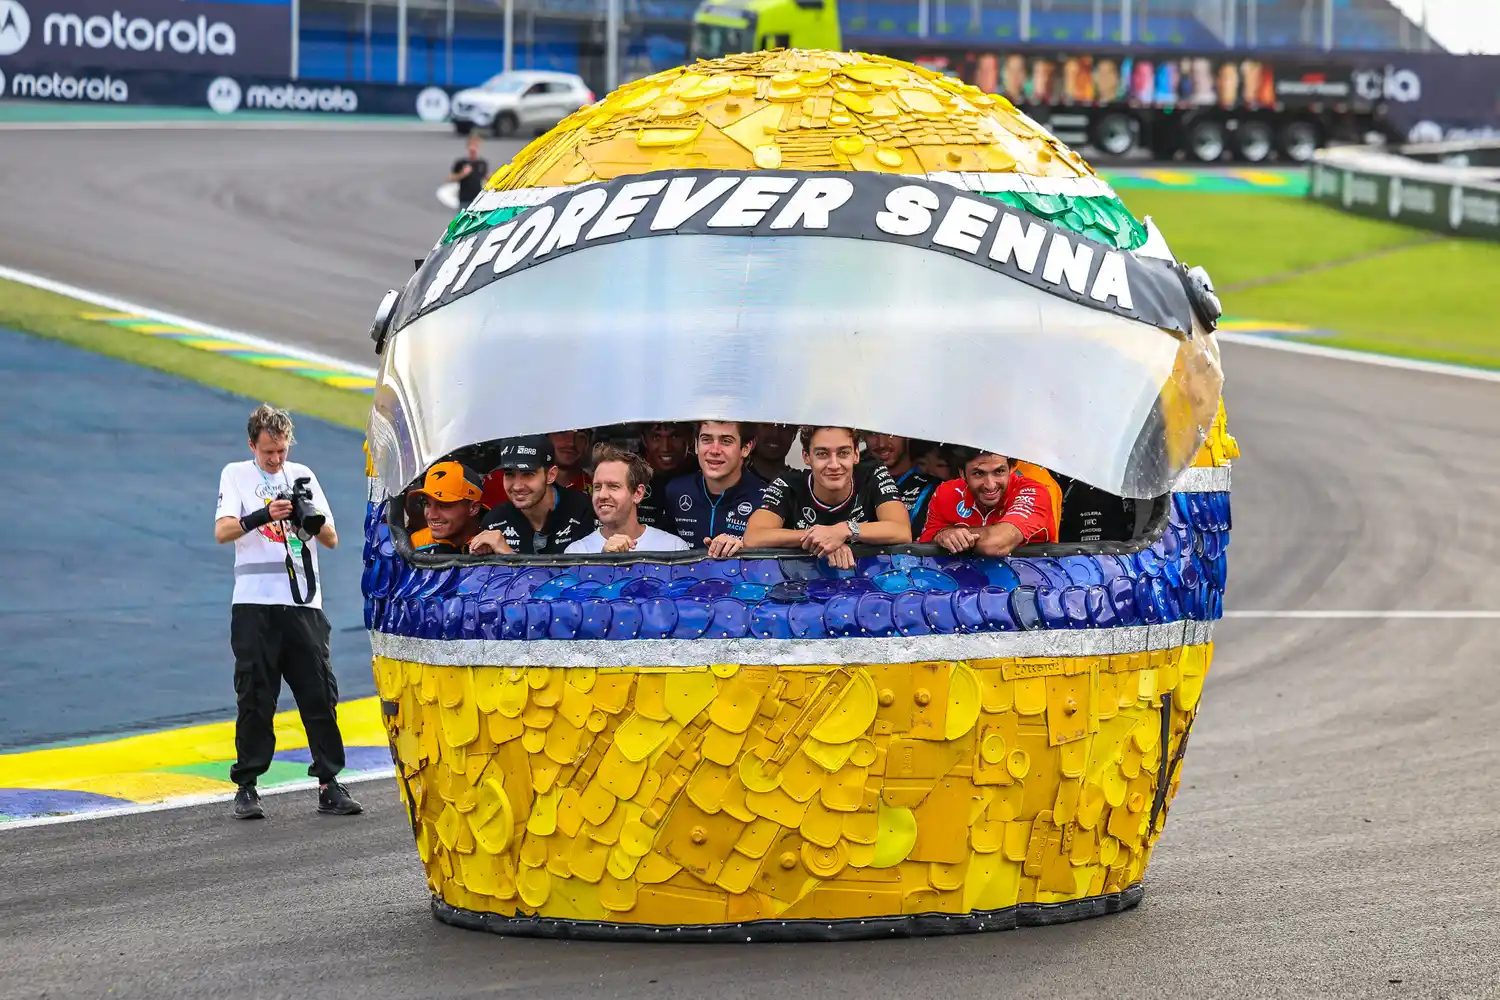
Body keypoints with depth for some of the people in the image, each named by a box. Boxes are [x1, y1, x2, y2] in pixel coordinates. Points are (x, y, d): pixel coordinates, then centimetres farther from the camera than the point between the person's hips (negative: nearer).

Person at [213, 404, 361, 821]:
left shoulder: (301, 475, 14)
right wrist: (263, 516, -25)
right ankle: (246, 787, 3)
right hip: (255, 603, -2)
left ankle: (329, 784, 4)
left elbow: (331, 540, 11)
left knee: (320, 693, -1)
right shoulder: (236, 474, 7)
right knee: (254, 698, -2)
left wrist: (309, 517, -11)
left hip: (304, 605, 2)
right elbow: (222, 531, -8)